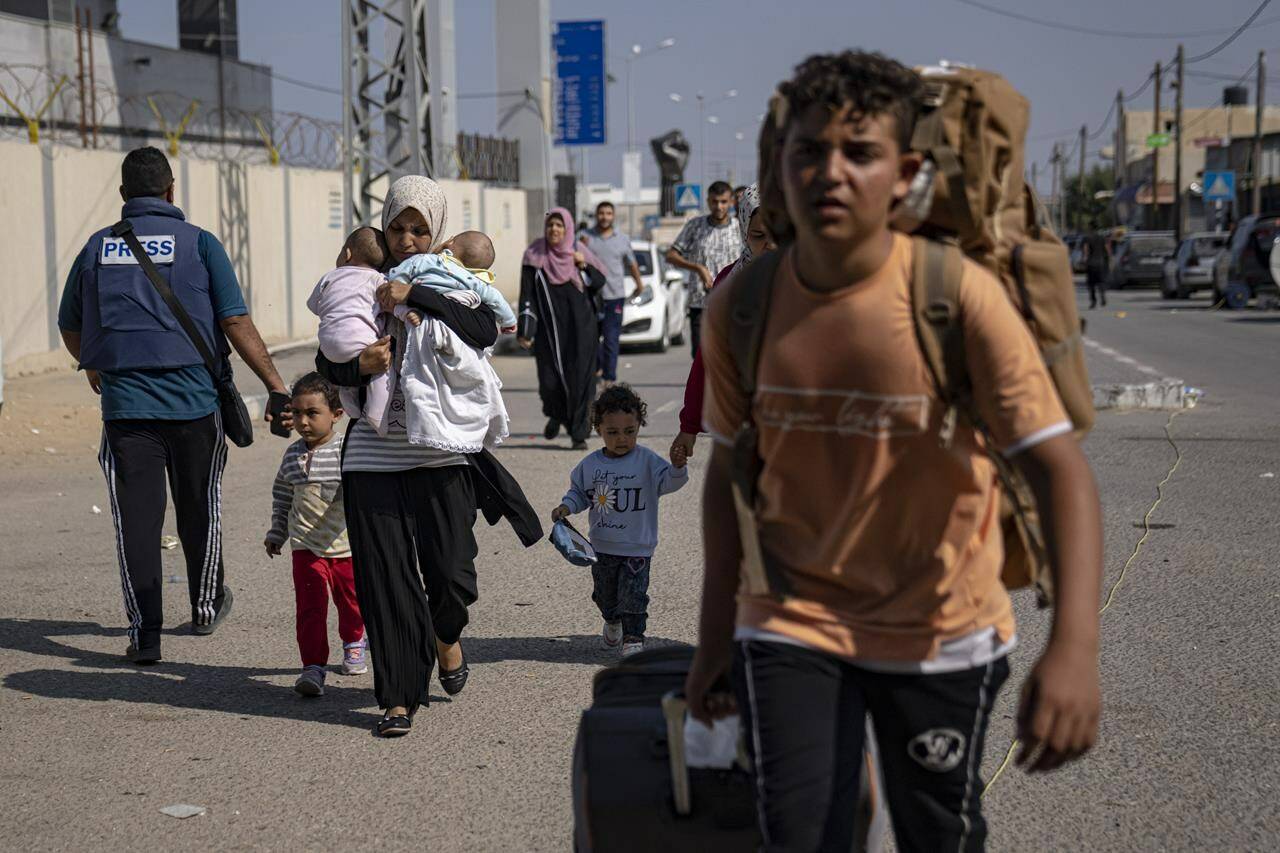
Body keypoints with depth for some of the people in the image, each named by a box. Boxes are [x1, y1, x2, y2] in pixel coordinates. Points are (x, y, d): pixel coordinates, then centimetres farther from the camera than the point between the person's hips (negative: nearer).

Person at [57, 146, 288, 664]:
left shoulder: (97, 247, 8)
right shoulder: (198, 243, -1)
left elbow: (70, 328, 19)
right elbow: (236, 323, -9)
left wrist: (93, 366, 40)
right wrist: (276, 387, -6)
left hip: (124, 403, 1)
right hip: (194, 399, -1)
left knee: (136, 518, 2)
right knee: (199, 510, 16)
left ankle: (144, 634, -1)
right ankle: (206, 606, 34)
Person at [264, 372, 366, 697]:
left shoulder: (347, 451, -12)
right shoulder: (293, 455, 3)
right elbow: (281, 495, 18)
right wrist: (276, 533, 22)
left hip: (346, 545, -1)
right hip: (306, 547, 2)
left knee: (350, 600, 17)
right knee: (309, 606, -10)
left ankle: (353, 643, 44)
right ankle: (313, 666, -9)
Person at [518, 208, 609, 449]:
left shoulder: (578, 251, 6)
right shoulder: (535, 254, 1)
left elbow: (600, 283, 7)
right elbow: (527, 295, -3)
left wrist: (584, 266, -10)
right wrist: (525, 331, -9)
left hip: (579, 327, 1)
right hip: (549, 328, -1)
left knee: (579, 378, -5)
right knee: (549, 379, -4)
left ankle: (579, 433, 2)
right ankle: (555, 414, 29)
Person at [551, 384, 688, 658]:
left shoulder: (647, 460, -10)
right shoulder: (590, 464, 0)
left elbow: (668, 481, -21)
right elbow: (579, 492, 12)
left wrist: (677, 467, -41)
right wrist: (566, 507, -6)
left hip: (637, 548, -4)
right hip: (601, 546, 4)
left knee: (633, 594, -7)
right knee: (604, 594, 21)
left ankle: (634, 637, 7)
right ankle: (613, 622, 48)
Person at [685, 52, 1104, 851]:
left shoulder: (961, 297, -19)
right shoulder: (741, 306, -9)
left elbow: (1061, 468, -22)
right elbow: (729, 474, 4)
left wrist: (1075, 647, -34)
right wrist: (715, 639, 7)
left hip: (939, 633, -1)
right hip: (792, 626, 1)